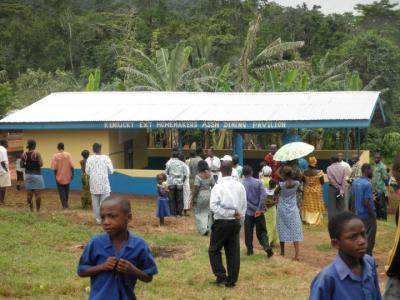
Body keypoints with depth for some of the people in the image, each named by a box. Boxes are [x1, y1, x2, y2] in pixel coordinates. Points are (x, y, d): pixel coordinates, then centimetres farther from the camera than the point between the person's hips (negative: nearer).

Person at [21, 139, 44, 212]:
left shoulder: (24, 154, 2)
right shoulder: (36, 153, -11)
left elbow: (22, 165, 3)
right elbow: (41, 164, -16)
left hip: (28, 175, 5)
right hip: (37, 175, -5)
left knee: (29, 194, 6)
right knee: (37, 193, -1)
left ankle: (31, 209, 10)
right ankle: (38, 209, 0)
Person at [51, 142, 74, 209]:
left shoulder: (55, 156, -10)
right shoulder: (68, 155, -7)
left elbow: (54, 168, -11)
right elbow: (71, 166, -10)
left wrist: (55, 175, 3)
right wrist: (72, 174, 0)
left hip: (59, 177, -2)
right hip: (67, 176, 2)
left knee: (61, 191, 6)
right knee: (66, 191, 19)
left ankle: (64, 205, -2)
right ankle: (66, 203, 30)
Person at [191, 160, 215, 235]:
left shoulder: (198, 176, -16)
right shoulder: (210, 175, -2)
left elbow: (196, 189, -16)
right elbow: (213, 186, 3)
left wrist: (193, 198, -7)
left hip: (200, 196, -5)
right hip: (209, 195, 5)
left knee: (199, 213, 6)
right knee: (207, 212, 18)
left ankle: (203, 229, -5)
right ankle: (208, 228, 21)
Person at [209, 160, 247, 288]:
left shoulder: (218, 187, -12)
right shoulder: (240, 186, 2)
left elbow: (213, 206, -20)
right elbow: (244, 205, 6)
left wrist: (231, 213, -17)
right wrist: (238, 215, 8)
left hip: (222, 222, -4)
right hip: (236, 222, 4)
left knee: (214, 250, 11)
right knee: (234, 251, 9)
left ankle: (221, 276, 3)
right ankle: (232, 280, 12)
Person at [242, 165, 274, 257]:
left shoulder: (242, 184, -6)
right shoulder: (258, 182, -3)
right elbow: (263, 195, -15)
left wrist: (255, 209, -11)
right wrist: (259, 209, -14)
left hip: (248, 212, -1)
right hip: (259, 212, 1)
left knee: (248, 232, 13)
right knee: (261, 231, 6)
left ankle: (250, 250, 17)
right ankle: (267, 246, -14)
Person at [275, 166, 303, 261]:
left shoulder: (281, 184, -16)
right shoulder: (297, 183, -9)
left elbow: (275, 193, 2)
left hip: (282, 210, -1)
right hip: (293, 210, 1)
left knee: (282, 231, 13)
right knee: (295, 231, 0)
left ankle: (282, 252, 25)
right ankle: (297, 254, -10)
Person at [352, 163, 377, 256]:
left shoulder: (355, 182, 5)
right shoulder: (367, 184, -21)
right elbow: (366, 202, -24)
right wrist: (373, 215, -15)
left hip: (359, 214, 8)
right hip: (367, 215, -8)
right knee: (369, 239, 2)